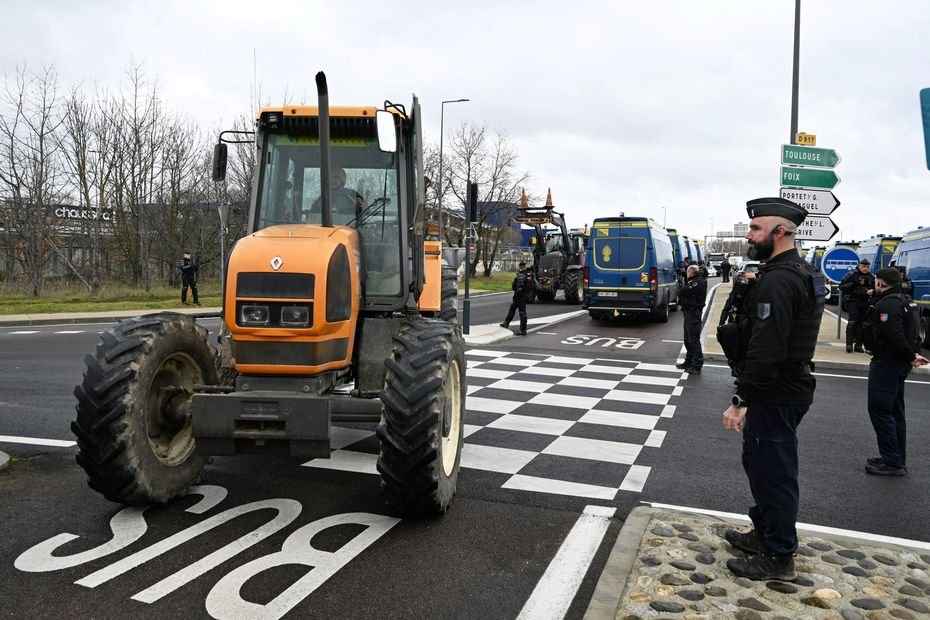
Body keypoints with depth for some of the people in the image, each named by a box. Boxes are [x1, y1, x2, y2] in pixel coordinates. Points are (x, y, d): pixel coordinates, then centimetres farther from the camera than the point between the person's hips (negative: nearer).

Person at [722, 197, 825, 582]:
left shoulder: (778, 280, -22)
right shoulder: (802, 274, 12)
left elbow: (765, 349, -28)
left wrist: (741, 400, -24)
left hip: (775, 395, -11)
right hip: (791, 387, 11)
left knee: (773, 471, 1)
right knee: (759, 461, 22)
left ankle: (779, 558, 16)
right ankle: (764, 533, 38)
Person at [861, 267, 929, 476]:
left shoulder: (888, 305, -20)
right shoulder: (904, 301, 15)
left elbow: (895, 337, -27)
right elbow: (911, 333, 18)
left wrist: (911, 356, -14)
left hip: (886, 363, -11)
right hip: (899, 364, 11)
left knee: (880, 410, -6)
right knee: (894, 411, 16)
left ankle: (892, 462, -3)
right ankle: (898, 460, 25)